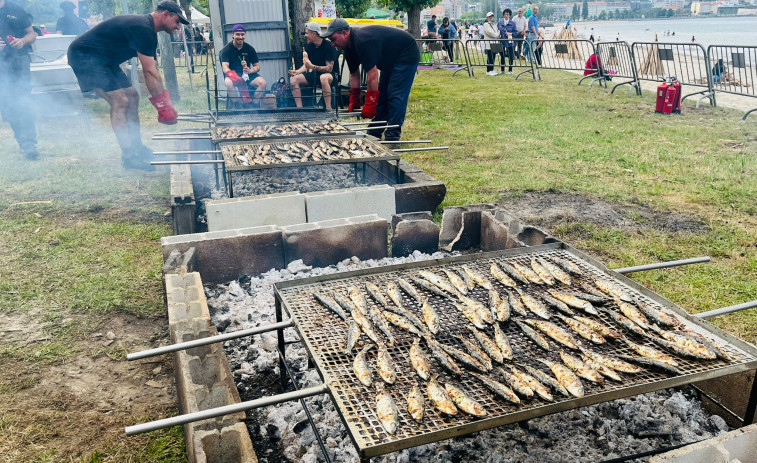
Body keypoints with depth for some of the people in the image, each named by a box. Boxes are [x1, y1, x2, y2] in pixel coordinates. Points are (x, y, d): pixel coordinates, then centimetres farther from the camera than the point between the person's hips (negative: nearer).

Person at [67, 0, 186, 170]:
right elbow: (150, 73, -25)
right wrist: (162, 105, -22)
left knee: (132, 97, 8)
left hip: (104, 60, 11)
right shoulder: (142, 29, -23)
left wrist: (166, 102, 3)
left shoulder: (148, 32, 10)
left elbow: (153, 71, 10)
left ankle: (136, 148, 14)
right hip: (84, 55, -11)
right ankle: (129, 156, -15)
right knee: (120, 101, -19)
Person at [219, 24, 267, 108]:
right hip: (232, 75, -3)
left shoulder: (249, 49, 3)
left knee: (263, 83, -25)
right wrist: (234, 76, -40)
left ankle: (254, 104, -12)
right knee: (228, 83, -38)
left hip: (247, 74, 3)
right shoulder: (226, 49, -6)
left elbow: (257, 66, 5)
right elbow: (225, 67, -18)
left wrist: (251, 70, -21)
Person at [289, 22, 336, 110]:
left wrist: (313, 67, -27)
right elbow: (306, 65, 11)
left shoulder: (328, 46, -15)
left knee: (323, 78, -42)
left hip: (328, 74, -7)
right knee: (293, 79, -13)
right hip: (314, 75, 7)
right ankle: (299, 108, -17)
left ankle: (328, 109, -40)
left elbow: (329, 68, -18)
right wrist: (297, 71, -9)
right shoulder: (309, 46, 5)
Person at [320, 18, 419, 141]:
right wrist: (354, 101, 3)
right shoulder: (349, 47, -2)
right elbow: (354, 74, 7)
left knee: (396, 95, -16)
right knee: (382, 95, 9)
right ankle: (374, 134, 13)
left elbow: (372, 75, -35)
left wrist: (369, 104, -30)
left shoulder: (363, 42, -34)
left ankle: (392, 137, -16)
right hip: (390, 61, 10)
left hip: (406, 55, -10)